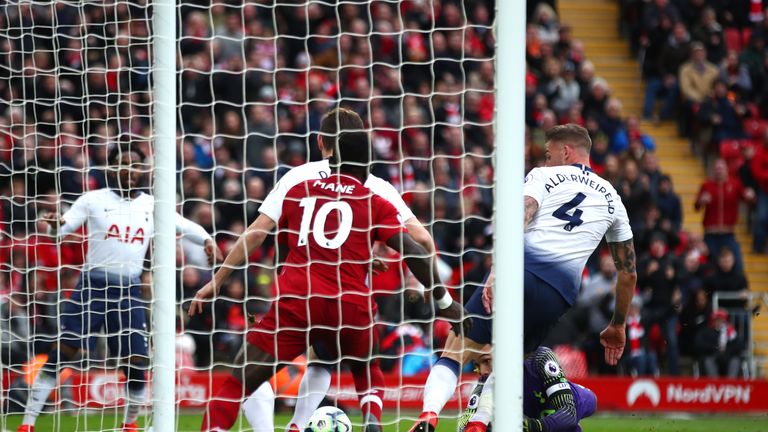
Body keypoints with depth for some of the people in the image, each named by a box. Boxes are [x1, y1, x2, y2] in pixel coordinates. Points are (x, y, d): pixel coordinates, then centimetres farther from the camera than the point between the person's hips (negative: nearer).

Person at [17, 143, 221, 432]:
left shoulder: (152, 205, 10)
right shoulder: (93, 200, 3)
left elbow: (185, 226, 13)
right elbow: (62, 229, -2)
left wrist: (207, 240, -7)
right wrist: (55, 226, -26)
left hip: (129, 292, 3)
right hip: (92, 286, -3)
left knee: (137, 363, -2)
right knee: (61, 353, -11)